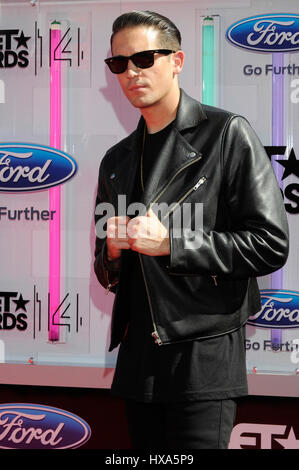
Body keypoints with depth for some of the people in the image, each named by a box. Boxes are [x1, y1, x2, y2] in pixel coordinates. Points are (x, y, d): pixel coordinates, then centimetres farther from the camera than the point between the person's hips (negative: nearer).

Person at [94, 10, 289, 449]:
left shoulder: (226, 134, -3)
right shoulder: (116, 161, 16)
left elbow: (270, 245, -10)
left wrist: (170, 243, -16)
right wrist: (112, 252, -1)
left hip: (206, 359, -6)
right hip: (137, 359, 6)